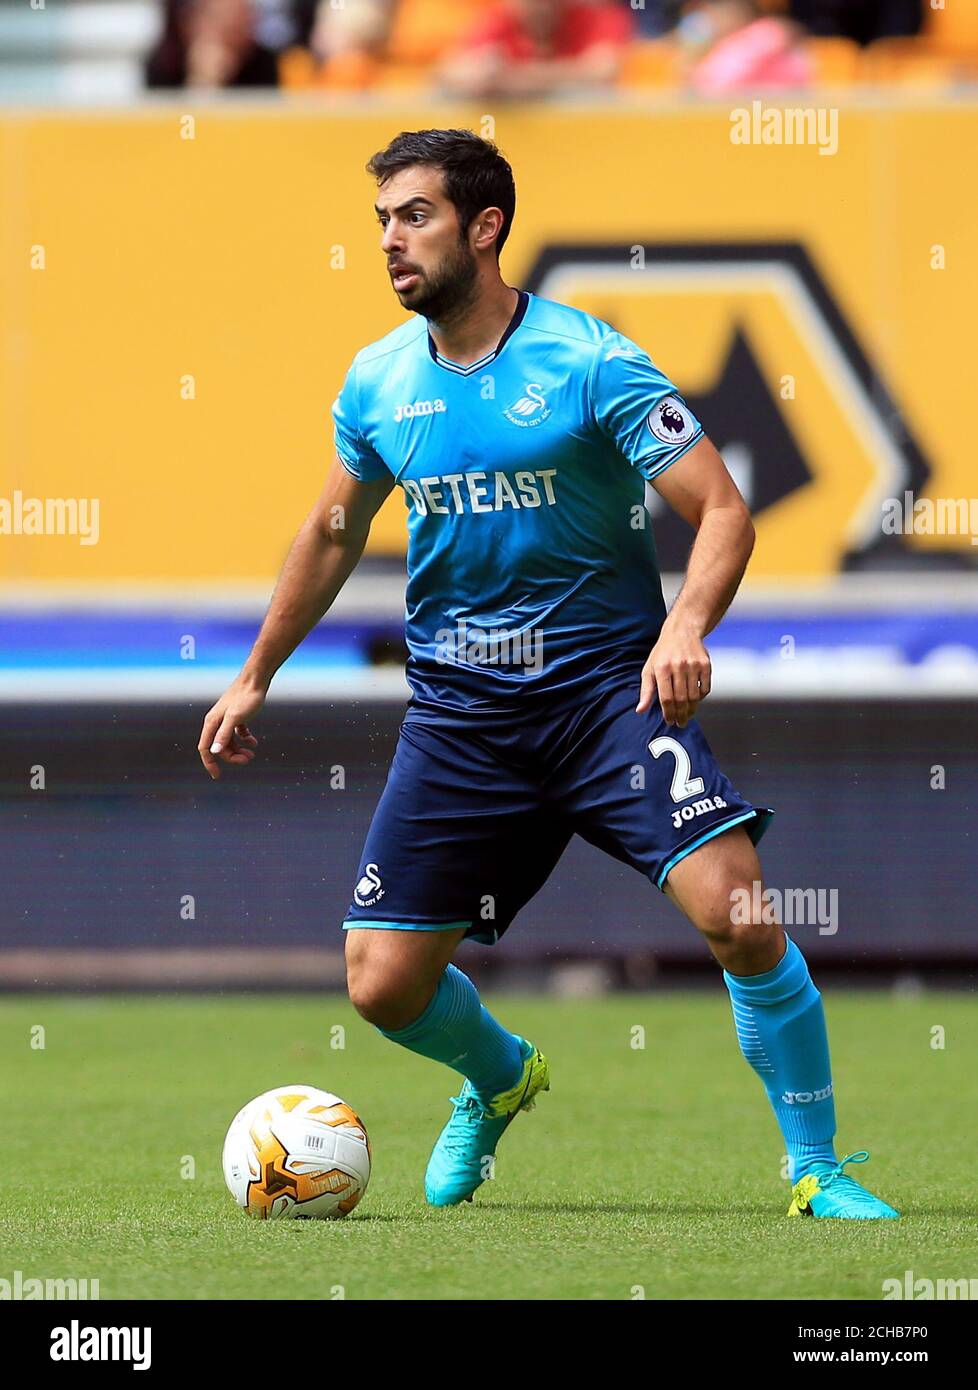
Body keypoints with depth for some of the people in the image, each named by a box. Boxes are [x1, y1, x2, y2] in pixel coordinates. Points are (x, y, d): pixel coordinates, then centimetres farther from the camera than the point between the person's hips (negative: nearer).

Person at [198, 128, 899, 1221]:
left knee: (738, 916, -22)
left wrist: (686, 627, -31)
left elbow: (722, 510, -13)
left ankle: (819, 1175, -6)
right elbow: (333, 532, 23)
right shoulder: (378, 382, 5)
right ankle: (500, 1077, 34)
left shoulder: (589, 361, -10)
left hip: (607, 680, -4)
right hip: (458, 709, 4)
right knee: (382, 983, -1)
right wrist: (255, 678, 27)